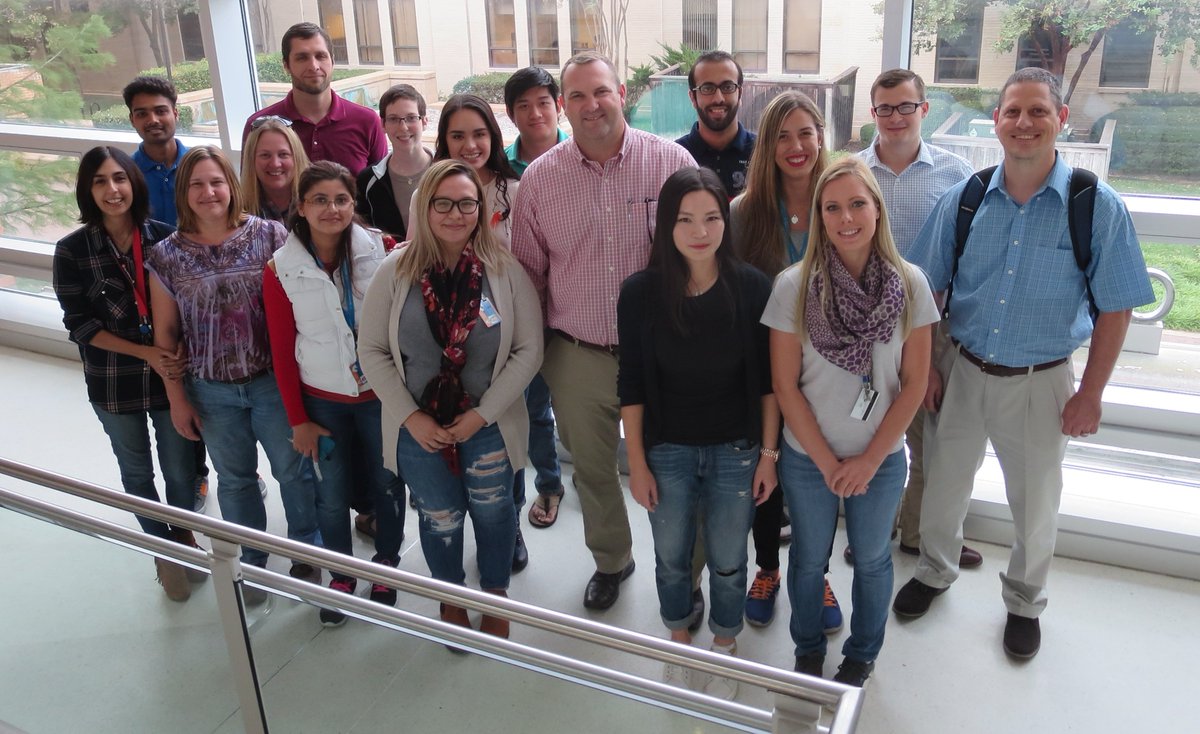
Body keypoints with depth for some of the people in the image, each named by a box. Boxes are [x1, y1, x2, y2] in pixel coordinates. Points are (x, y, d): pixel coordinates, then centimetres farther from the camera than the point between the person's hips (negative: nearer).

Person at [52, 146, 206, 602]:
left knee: (181, 470, 11)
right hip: (113, 385, 0)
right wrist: (145, 352, -18)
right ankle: (163, 548, 41)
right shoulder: (72, 250, -10)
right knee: (137, 473, 18)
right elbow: (79, 325, -9)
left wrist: (180, 356, -16)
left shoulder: (165, 238, -8)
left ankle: (185, 536, 41)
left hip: (171, 376, 0)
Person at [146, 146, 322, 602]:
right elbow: (165, 332, 1)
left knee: (293, 470, 11)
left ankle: (306, 553, 34)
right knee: (235, 479, 17)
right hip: (212, 391, 1)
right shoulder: (168, 255, -4)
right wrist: (177, 399, 2)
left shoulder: (269, 235, -8)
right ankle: (252, 562, 37)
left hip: (271, 380, -1)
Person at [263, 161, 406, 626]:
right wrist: (298, 419, 0)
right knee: (332, 495, 13)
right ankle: (341, 575, 38)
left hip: (380, 395, 0)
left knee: (387, 484, 16)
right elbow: (282, 351, -2)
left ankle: (386, 565, 41)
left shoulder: (381, 251, -12)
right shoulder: (281, 270, -8)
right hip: (322, 401, 1)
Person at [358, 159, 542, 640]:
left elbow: (528, 350, -9)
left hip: (489, 425, 0)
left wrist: (483, 414, -14)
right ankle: (451, 600, 43)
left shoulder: (505, 271, -10)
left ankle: (496, 598, 43)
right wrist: (410, 416, -11)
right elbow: (372, 351, -3)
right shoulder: (396, 272, -8)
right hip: (418, 429, 1)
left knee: (492, 511, 16)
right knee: (440, 518, 16)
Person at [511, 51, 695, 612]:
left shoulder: (671, 162, -7)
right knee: (591, 469, 19)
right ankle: (610, 561, 45)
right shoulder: (539, 177, -1)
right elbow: (527, 270, 8)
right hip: (578, 356, 3)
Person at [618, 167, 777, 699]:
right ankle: (679, 643, 45)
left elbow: (767, 379, -4)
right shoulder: (640, 292, -11)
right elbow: (632, 385, -5)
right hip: (667, 451, 1)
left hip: (735, 451, 0)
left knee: (728, 562, 14)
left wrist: (768, 453, -3)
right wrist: (637, 462, -3)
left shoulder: (752, 287, -12)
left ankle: (724, 648, 42)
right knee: (671, 558, 17)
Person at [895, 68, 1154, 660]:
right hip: (963, 371, 2)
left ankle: (1024, 602, 42)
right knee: (943, 484, 17)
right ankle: (935, 571, 45)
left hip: (1041, 382, -1)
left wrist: (1090, 394, -6)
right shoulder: (962, 200, -5)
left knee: (1035, 504, 15)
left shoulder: (1098, 207, -12)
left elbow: (1115, 309, -7)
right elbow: (925, 291, 2)